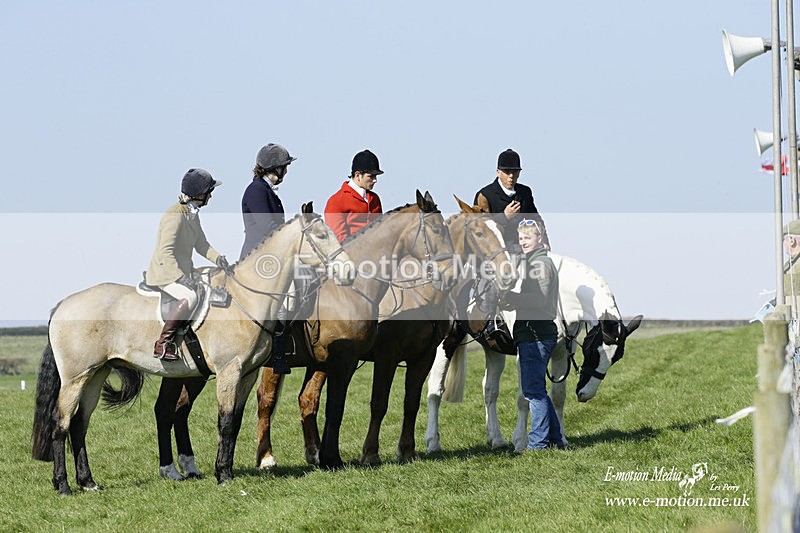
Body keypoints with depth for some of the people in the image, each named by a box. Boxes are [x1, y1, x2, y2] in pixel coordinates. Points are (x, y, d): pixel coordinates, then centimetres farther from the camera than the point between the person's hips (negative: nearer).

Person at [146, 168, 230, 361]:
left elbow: (201, 244, 15)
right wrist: (180, 277, -37)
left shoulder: (192, 214, 10)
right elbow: (165, 253, -27)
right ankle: (163, 344, -33)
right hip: (165, 275, -10)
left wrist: (217, 258, -5)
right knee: (190, 297, -36)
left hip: (183, 271, 10)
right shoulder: (175, 216, -21)